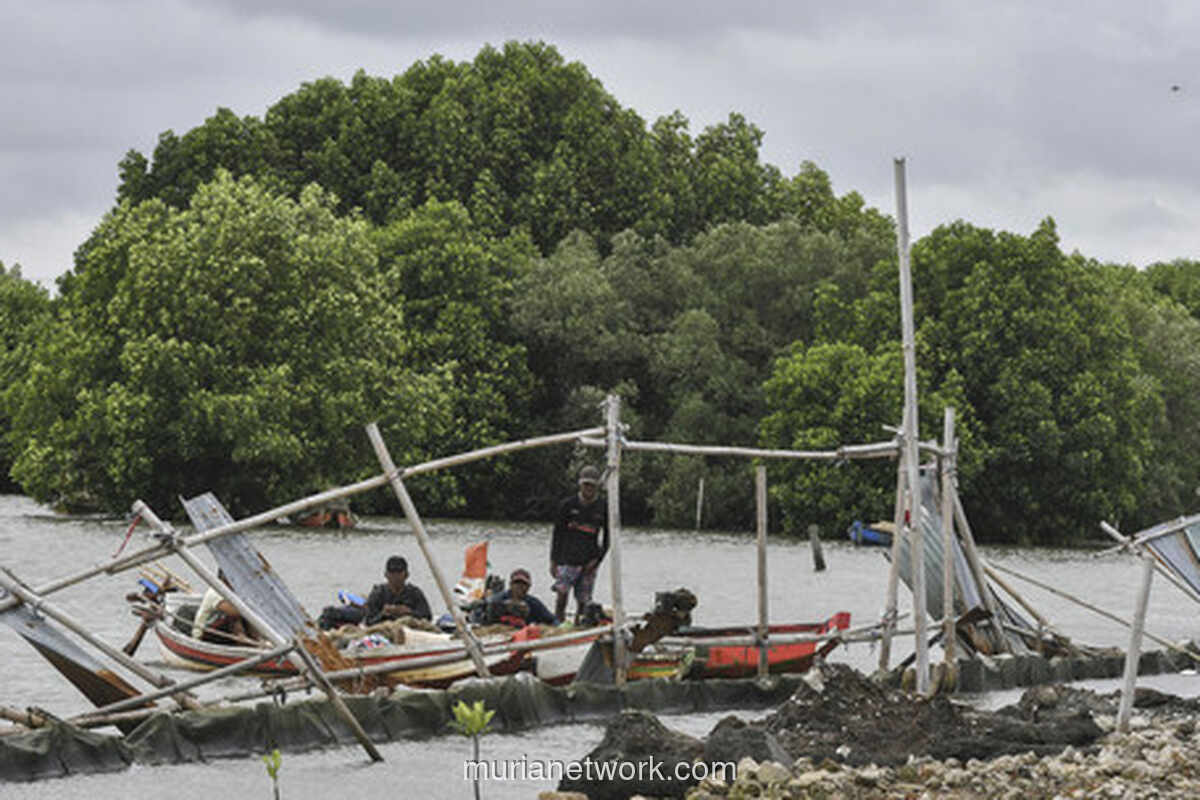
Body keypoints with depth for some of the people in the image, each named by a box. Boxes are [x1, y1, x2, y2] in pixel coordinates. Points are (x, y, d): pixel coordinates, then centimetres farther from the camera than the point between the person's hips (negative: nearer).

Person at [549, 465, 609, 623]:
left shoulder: (603, 509, 5)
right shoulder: (568, 505, 4)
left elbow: (607, 539, 11)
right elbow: (557, 534, 8)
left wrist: (597, 560, -2)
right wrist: (553, 561, 4)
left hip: (589, 563, 1)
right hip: (567, 559, -1)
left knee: (583, 601, 1)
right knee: (562, 592, -18)